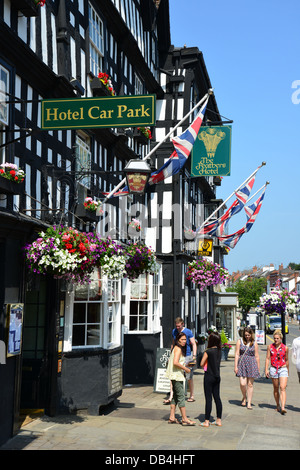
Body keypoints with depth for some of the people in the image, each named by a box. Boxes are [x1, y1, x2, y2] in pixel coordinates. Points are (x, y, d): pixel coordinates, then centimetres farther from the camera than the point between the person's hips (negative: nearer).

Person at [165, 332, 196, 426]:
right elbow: (175, 362, -25)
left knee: (175, 396, 12)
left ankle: (172, 417, 15)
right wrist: (185, 368, -15)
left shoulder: (176, 348, 16)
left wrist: (184, 367, 15)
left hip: (176, 375, 10)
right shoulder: (178, 349, -14)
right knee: (181, 396, -6)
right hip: (177, 376, -10)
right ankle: (184, 419, -3)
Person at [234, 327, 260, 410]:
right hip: (242, 363, -1)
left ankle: (249, 403, 10)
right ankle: (244, 397, 20)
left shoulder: (254, 343, 5)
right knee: (242, 384, -9)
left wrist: (258, 368, 7)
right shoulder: (240, 341, 3)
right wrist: (235, 366, -4)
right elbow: (237, 354, 2)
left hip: (252, 364, 1)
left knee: (250, 384, 2)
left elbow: (257, 356, 8)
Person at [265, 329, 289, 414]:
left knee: (283, 388, -14)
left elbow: (286, 360, 12)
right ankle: (278, 405, 27)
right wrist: (266, 370, -6)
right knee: (276, 389, 11)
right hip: (273, 369, 1)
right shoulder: (270, 347, 1)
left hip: (283, 369, -1)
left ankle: (283, 408, -21)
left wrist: (287, 370, 20)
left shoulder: (285, 348, 0)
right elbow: (267, 358, 2)